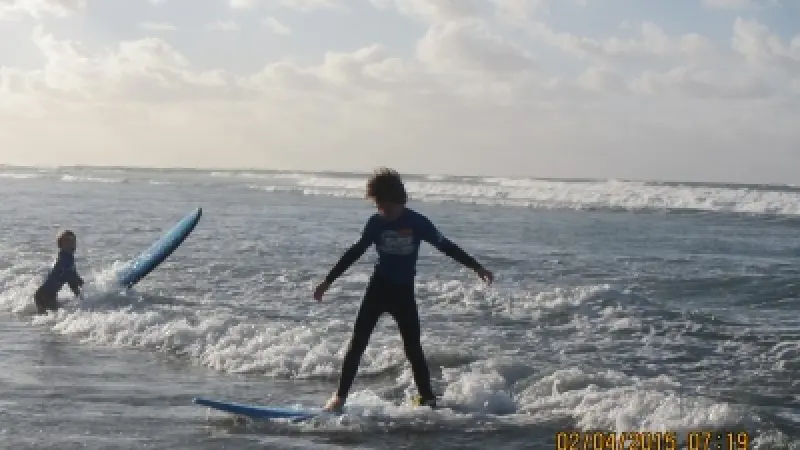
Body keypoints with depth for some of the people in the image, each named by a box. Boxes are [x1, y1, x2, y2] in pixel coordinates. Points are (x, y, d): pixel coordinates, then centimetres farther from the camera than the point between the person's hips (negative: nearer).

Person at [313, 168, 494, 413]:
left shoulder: (417, 223, -8)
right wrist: (328, 281, 6)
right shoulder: (376, 222, -3)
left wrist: (476, 267, -6)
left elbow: (445, 246, -3)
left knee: (413, 348, 1)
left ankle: (427, 398, 13)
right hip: (378, 288, 1)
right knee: (357, 343, -6)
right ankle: (340, 397, -4)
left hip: (404, 291, -1)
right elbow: (355, 252, 5)